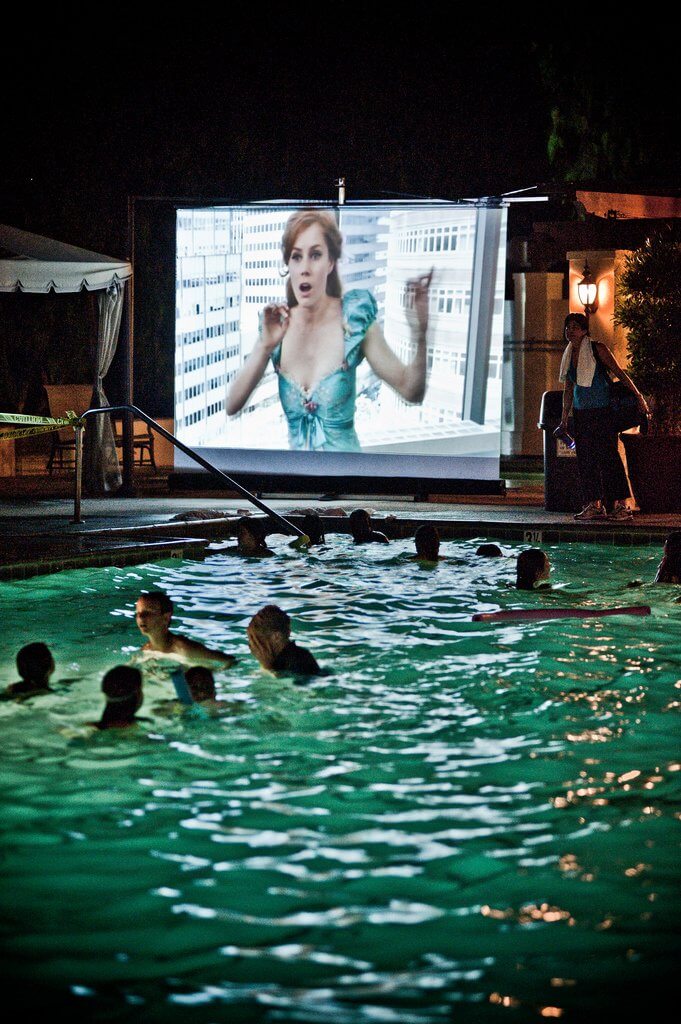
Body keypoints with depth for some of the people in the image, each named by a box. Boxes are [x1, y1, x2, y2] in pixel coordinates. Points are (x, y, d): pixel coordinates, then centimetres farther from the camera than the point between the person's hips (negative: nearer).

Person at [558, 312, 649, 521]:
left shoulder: (597, 349, -5)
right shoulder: (569, 355, 11)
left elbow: (620, 374, -5)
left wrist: (639, 397, -10)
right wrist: (564, 419, 18)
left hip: (602, 410, -6)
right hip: (581, 412, 6)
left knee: (608, 455, -11)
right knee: (585, 458, 2)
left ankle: (621, 504, -11)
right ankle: (594, 505, 5)